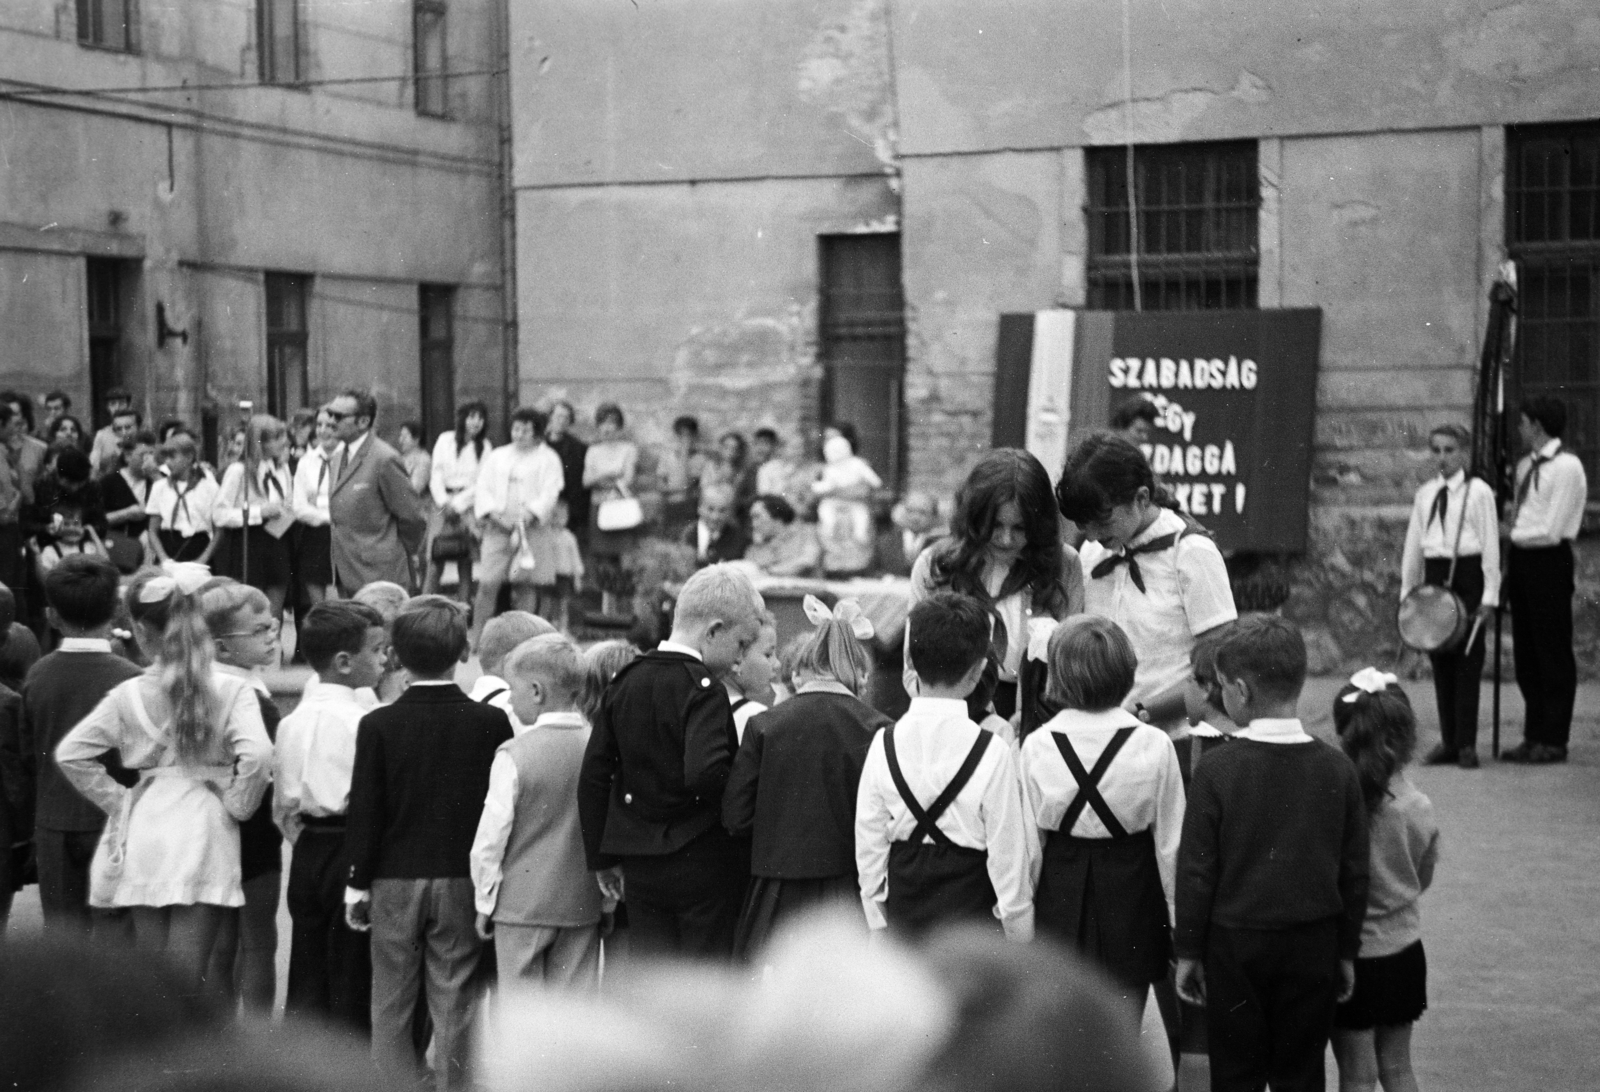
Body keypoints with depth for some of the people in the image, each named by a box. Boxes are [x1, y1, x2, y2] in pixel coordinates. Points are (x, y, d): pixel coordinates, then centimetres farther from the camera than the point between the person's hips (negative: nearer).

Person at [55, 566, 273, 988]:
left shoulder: (128, 695, 0)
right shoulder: (231, 690, -5)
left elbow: (71, 754, 1)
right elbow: (257, 754, -18)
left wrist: (118, 799, 10)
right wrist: (236, 805, -2)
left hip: (144, 835, 2)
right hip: (203, 837, -2)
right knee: (183, 982, -1)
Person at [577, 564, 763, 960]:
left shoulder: (624, 682, 8)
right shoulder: (702, 689, -15)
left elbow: (593, 776, 9)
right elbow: (705, 774, -29)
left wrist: (602, 858, 14)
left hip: (640, 865, 6)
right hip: (703, 865, -6)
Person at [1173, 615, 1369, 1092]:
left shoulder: (1217, 770, -12)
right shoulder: (1337, 768, -2)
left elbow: (1196, 869, -8)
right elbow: (1355, 870, 2)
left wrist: (1188, 951, 1)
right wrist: (1346, 951, 13)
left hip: (1235, 945, -2)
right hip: (1314, 944, 3)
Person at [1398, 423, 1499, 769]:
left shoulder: (1478, 492, -4)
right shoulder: (1425, 494, 10)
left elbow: (1490, 545, -5)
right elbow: (1413, 545, 14)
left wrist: (1489, 594, -10)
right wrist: (1407, 590, 10)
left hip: (1468, 575, -5)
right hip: (1434, 575, 5)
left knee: (1468, 662, -3)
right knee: (1441, 663, 7)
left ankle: (1466, 744, 0)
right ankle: (1448, 741, 14)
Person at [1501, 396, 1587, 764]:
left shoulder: (1567, 467, -11)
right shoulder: (1525, 466, 14)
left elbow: (1552, 530, -14)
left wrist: (1514, 534, -3)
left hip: (1549, 561, -8)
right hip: (1521, 561, 8)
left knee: (1553, 654, -2)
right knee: (1526, 654, 10)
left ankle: (1553, 741, 3)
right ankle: (1534, 736, 16)